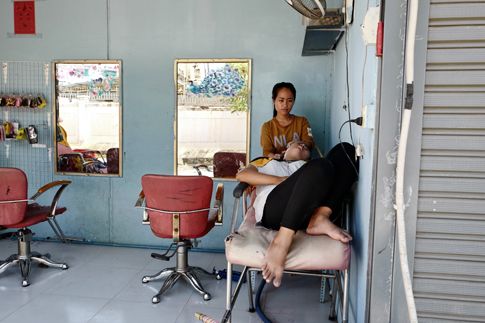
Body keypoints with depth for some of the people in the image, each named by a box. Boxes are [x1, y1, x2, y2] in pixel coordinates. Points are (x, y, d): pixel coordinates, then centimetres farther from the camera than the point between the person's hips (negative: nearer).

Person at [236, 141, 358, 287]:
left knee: (345, 150, -5)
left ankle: (319, 219, -22)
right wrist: (281, 180, 3)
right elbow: (241, 175, 15)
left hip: (308, 213, 3)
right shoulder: (267, 162, 36)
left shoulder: (308, 167, 41)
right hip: (273, 209, -3)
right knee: (321, 165, -28)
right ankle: (282, 241, -35)